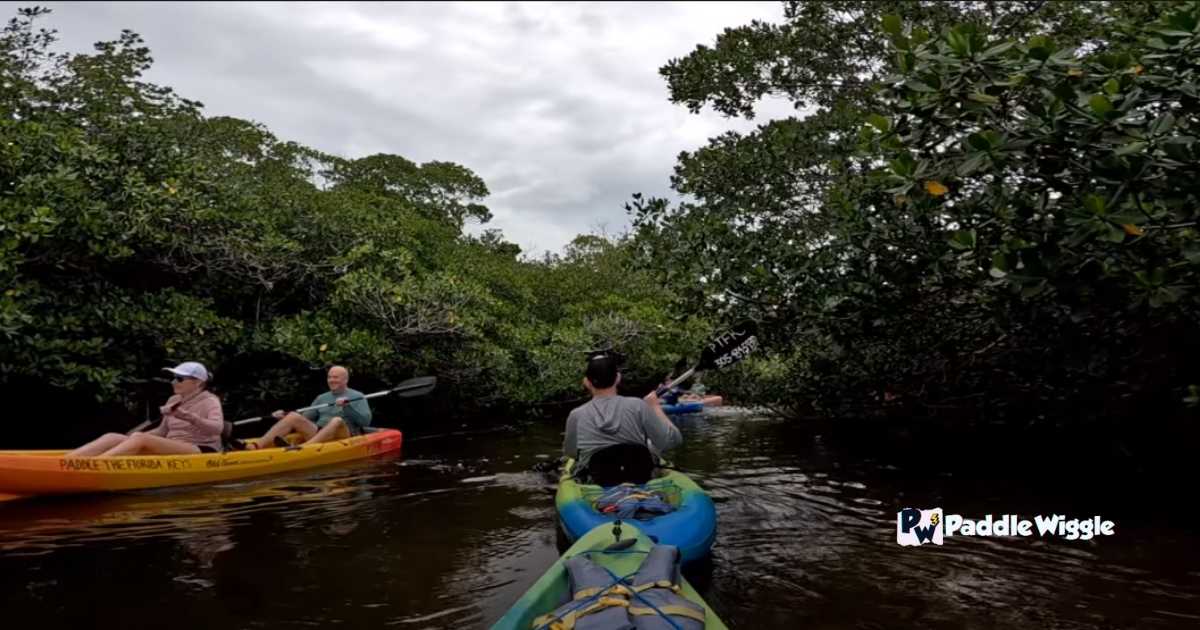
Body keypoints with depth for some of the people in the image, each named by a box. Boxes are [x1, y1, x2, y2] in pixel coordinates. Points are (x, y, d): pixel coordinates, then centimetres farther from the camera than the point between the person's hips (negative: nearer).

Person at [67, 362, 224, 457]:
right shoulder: (173, 401, 17)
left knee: (140, 439, -29)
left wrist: (188, 417, -39)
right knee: (113, 437, -9)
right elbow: (162, 431, 25)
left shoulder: (210, 400, -6)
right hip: (173, 450, 8)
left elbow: (217, 428, -25)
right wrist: (134, 436, 10)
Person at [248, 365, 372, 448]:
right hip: (317, 433, 5)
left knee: (337, 421, -35)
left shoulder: (357, 397, 8)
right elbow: (305, 419, 20)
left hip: (344, 436, -5)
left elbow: (366, 421, -6)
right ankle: (255, 446, -30)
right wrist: (284, 416, 4)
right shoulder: (322, 398, 24)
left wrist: (348, 407, -17)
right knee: (293, 416, -14)